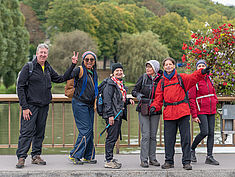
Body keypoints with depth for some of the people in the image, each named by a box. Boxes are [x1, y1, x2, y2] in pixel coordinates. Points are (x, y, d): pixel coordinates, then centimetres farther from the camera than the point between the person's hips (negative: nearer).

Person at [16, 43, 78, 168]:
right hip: (31, 105, -6)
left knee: (40, 132, 9)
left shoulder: (48, 69, 12)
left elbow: (61, 79, 23)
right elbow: (20, 87, -8)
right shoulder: (28, 67, -5)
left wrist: (73, 65, 16)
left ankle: (36, 156, 17)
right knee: (27, 131, -9)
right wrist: (24, 107, -14)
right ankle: (21, 157, -6)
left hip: (44, 106, 6)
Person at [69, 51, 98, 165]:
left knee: (90, 132, 8)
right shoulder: (80, 70, -8)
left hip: (90, 105, 8)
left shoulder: (94, 73, 16)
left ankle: (89, 157, 16)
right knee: (85, 131, -11)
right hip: (80, 104, -8)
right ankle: (75, 155, -3)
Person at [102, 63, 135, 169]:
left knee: (115, 137, 13)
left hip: (119, 114, 9)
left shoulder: (120, 84, 19)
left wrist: (128, 100, 8)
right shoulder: (111, 84, -10)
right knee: (111, 137, -8)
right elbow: (107, 100, -17)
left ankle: (110, 158, 22)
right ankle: (109, 161, -4)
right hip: (112, 114, -9)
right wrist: (110, 115, -22)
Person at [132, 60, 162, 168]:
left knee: (153, 135, 6)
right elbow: (134, 91, 8)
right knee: (146, 135, -7)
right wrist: (138, 95, -14)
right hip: (143, 109, -1)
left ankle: (152, 158, 14)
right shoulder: (143, 78, 3)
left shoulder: (161, 80, 3)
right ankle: (143, 160, -4)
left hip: (155, 110, 1)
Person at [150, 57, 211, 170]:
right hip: (169, 113, 2)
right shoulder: (162, 82, 16)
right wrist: (154, 107, -5)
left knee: (185, 138, -2)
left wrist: (201, 73, -31)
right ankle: (169, 161, 14)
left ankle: (186, 162, 2)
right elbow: (158, 98, 14)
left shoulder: (181, 78, 8)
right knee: (169, 139, 4)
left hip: (182, 112, -2)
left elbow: (193, 77, -11)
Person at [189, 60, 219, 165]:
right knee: (204, 132, -15)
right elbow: (191, 99, -8)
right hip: (201, 111, -6)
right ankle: (192, 149, 8)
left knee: (211, 133, 1)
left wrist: (215, 101, 8)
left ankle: (209, 157, 4)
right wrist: (194, 115, -14)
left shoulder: (209, 79, 13)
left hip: (211, 111, 6)